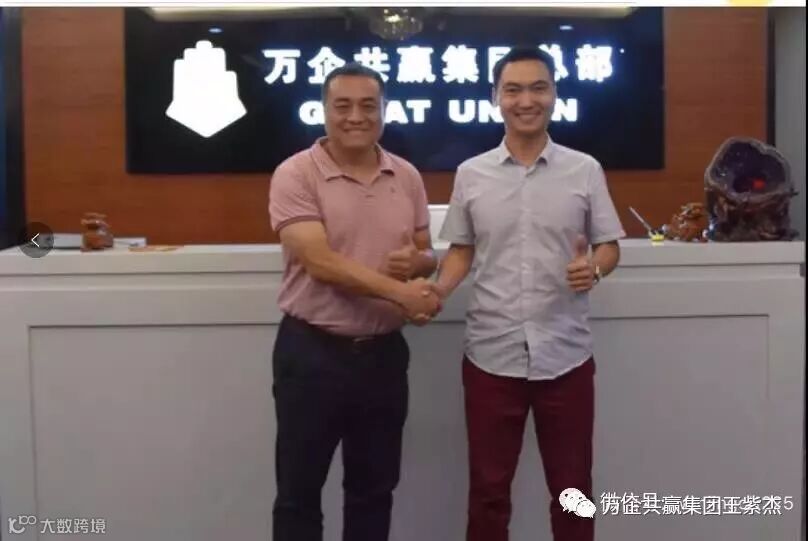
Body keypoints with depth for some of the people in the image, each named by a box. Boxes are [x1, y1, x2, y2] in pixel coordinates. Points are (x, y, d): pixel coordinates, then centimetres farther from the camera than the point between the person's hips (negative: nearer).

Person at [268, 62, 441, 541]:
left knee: (374, 489, 17)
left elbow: (427, 254, 13)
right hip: (311, 351, -4)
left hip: (384, 352, 5)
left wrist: (418, 263, -11)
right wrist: (398, 291, -24)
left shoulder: (407, 177, 6)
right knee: (300, 492, 8)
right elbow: (320, 262, -20)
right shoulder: (295, 174, -10)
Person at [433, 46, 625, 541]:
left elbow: (609, 244, 5)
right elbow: (461, 251, 9)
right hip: (491, 354, 1)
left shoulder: (585, 170, 1)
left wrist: (594, 268, -17)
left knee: (572, 487, 13)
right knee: (488, 487, 12)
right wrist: (438, 290, -10)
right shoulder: (470, 174, 4)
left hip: (565, 354, 0)